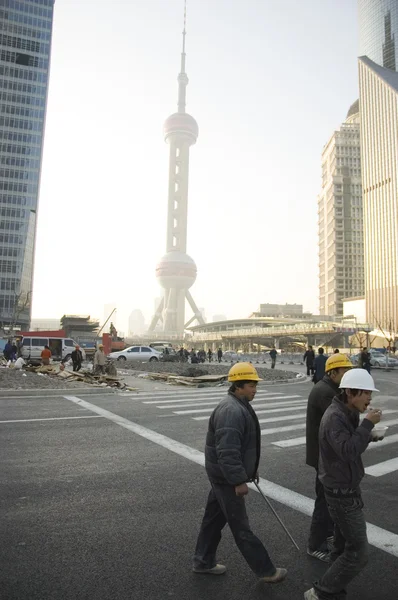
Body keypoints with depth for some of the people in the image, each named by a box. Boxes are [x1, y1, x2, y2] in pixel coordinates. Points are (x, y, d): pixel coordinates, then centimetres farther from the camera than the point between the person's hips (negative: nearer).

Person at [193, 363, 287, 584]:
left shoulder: (240, 406, 8)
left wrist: (251, 469, 23)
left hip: (223, 475, 10)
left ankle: (204, 561, 35)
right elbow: (227, 452, -31)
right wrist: (239, 481, -26)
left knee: (215, 517, 21)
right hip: (226, 477, -10)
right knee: (241, 527, 5)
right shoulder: (232, 411, -27)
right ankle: (266, 571, 18)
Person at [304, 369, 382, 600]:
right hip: (342, 493, -10)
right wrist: (368, 424, -31)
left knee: (345, 545, 23)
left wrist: (368, 433, -2)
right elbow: (348, 451, -35)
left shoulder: (348, 414, 5)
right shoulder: (335, 417, -26)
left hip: (346, 488, 10)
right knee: (359, 552, -4)